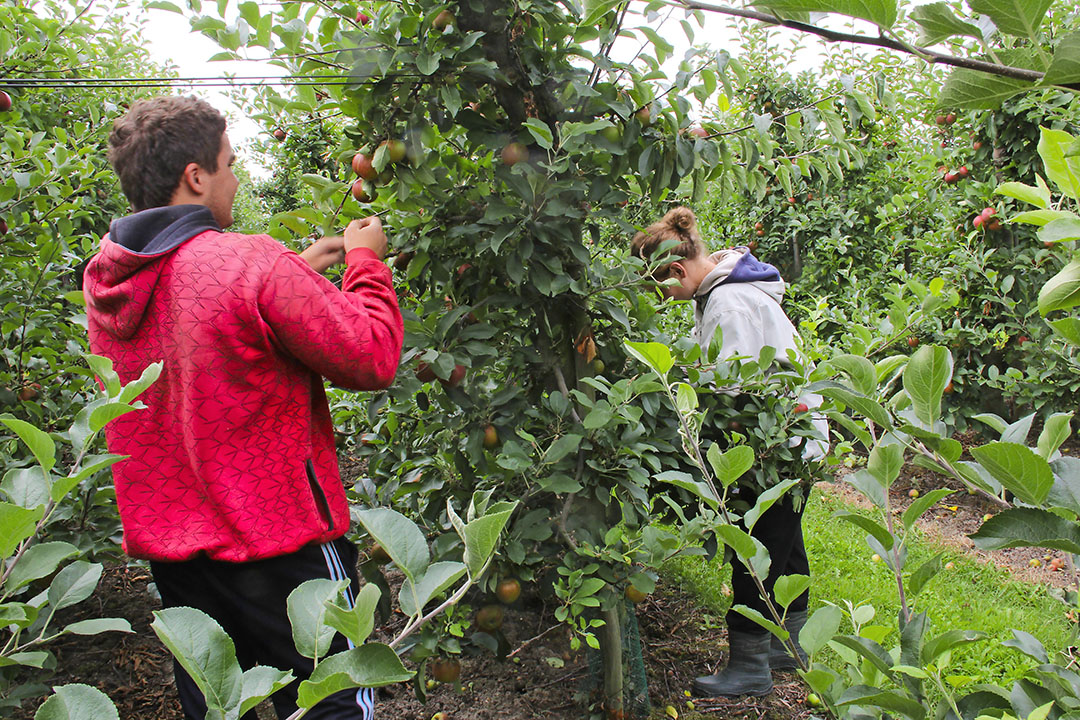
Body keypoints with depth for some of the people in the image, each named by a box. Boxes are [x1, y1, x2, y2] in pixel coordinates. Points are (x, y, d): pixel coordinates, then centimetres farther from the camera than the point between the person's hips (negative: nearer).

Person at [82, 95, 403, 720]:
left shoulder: (104, 279, 3)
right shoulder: (251, 263, -21)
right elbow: (372, 358, -16)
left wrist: (296, 271, 19)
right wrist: (367, 262, -1)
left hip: (164, 544, 7)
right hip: (276, 544, -7)